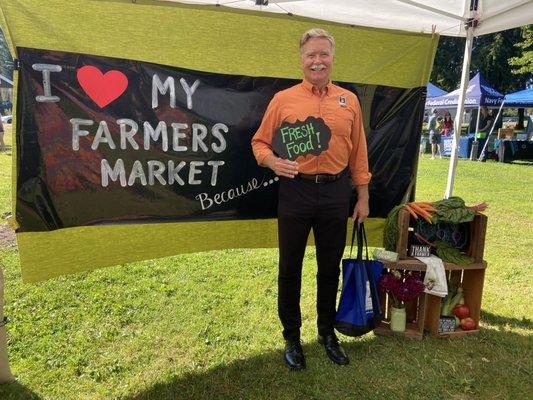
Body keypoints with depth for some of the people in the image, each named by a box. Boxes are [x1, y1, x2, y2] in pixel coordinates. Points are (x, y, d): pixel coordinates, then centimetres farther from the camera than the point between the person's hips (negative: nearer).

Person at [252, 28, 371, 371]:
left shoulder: (349, 101, 8)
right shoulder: (283, 99, 2)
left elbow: (358, 153, 9)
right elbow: (260, 142, 5)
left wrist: (363, 197, 8)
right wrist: (273, 161, -17)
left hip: (336, 192, 2)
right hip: (296, 191, -1)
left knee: (330, 267, 13)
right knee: (290, 267, 8)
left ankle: (327, 332, 35)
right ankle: (292, 336, 28)